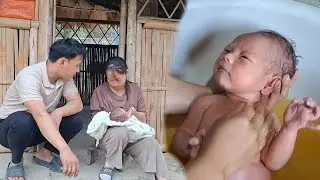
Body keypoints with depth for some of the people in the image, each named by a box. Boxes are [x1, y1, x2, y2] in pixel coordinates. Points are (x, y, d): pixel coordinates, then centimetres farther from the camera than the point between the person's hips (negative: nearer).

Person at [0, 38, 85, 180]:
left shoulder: (65, 77, -10)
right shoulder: (30, 76, -32)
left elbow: (77, 103, -13)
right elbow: (40, 115, -44)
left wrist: (59, 112, -36)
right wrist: (64, 149, -55)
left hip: (42, 128, 5)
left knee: (75, 121, -17)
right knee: (23, 121, -38)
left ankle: (45, 154, 6)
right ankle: (16, 162, -7)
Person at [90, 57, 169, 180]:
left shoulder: (136, 89, 6)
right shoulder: (99, 91, -1)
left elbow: (143, 119, 9)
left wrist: (134, 113, -14)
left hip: (132, 134, 2)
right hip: (107, 134, -1)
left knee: (151, 143, -30)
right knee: (121, 131, -38)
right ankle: (109, 165, -13)